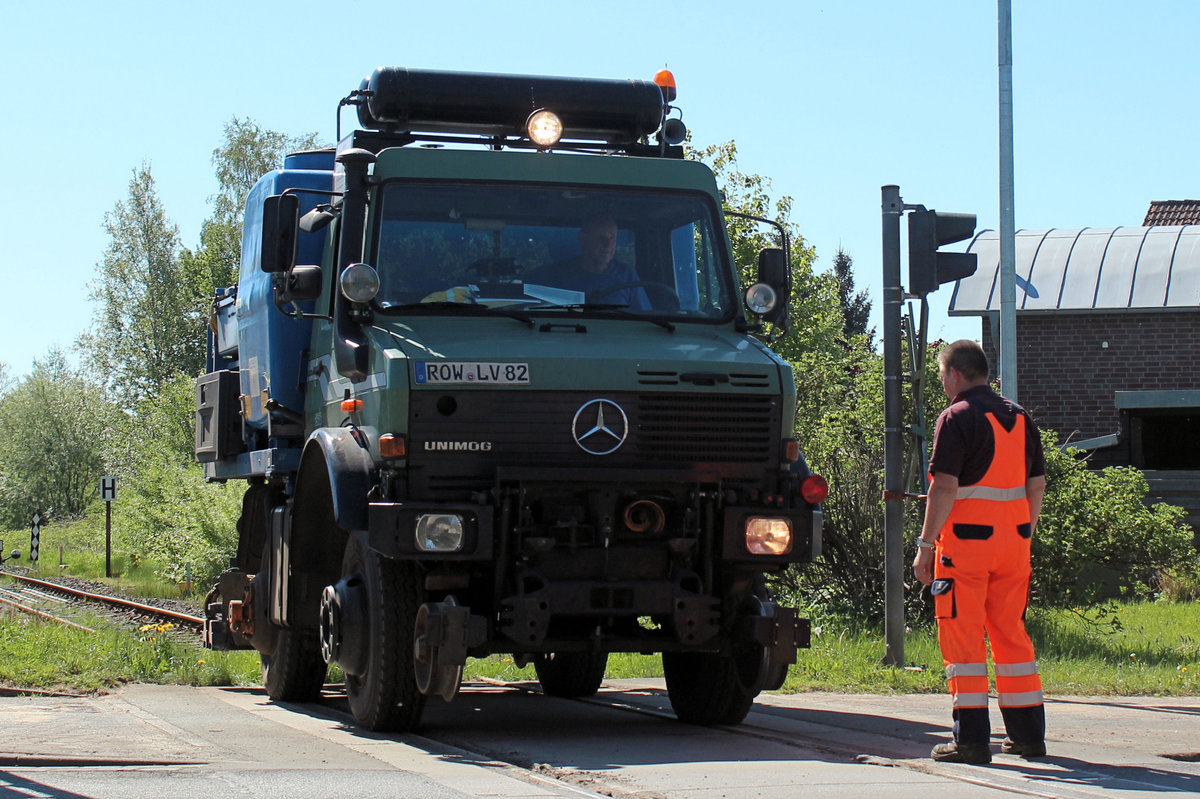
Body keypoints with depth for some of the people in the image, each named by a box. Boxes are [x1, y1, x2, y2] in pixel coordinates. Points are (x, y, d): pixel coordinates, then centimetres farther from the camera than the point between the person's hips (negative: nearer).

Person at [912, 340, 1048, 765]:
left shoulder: (957, 417, -9)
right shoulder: (1019, 417, 12)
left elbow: (944, 487, -15)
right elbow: (1037, 485, 14)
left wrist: (925, 545, -12)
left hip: (967, 539, -6)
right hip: (1012, 540, 6)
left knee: (963, 637, -2)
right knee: (1011, 633, 14)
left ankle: (972, 738, -5)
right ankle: (1028, 733, 15)